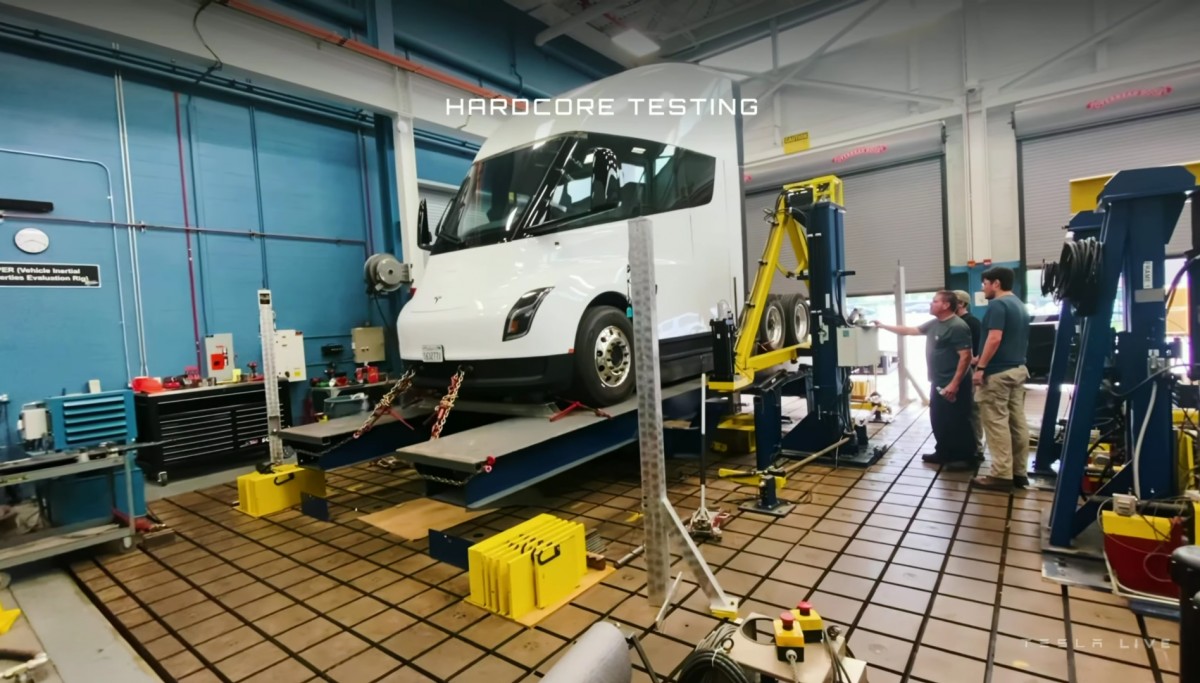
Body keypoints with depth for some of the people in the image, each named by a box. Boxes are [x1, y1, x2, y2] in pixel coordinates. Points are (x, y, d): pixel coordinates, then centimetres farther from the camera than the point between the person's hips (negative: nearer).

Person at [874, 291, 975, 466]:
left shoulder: (957, 327, -18)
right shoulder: (934, 324, 11)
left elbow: (965, 357, -22)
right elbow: (909, 330, 22)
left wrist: (955, 384, -24)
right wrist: (884, 326, 19)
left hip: (953, 386, -9)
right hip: (938, 384, 10)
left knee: (957, 423, 1)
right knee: (939, 421, 16)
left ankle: (964, 457, 14)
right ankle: (944, 453, 27)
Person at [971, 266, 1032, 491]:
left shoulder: (997, 304, -13)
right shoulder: (1020, 306, 17)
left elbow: (995, 339, -22)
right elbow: (1018, 340, 22)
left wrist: (980, 367, -19)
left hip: (998, 372, -10)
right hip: (1018, 369, 10)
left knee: (996, 423, -5)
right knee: (1018, 422, 11)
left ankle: (1002, 475, -3)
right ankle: (1020, 472, 16)